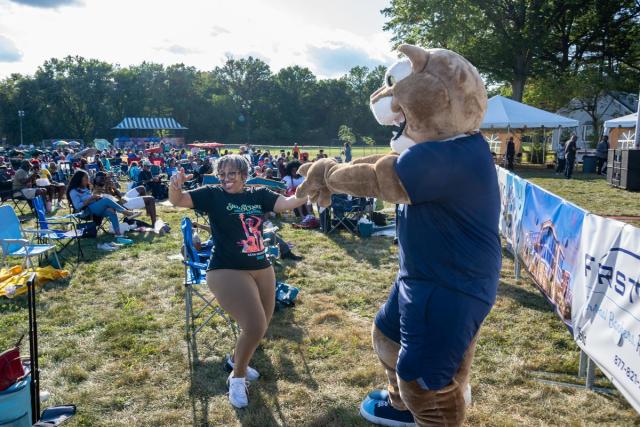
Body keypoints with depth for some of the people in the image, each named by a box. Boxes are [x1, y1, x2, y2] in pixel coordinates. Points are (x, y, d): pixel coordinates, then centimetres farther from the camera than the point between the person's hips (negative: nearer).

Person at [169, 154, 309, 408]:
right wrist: (175, 186, -34)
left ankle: (237, 361, 50)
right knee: (255, 327, -16)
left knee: (262, 326, 20)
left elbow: (288, 203, -7)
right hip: (227, 271, -5)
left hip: (262, 269, 6)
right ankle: (237, 378, 11)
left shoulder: (259, 195, 4)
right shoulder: (213, 195, -4)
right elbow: (177, 201, -11)